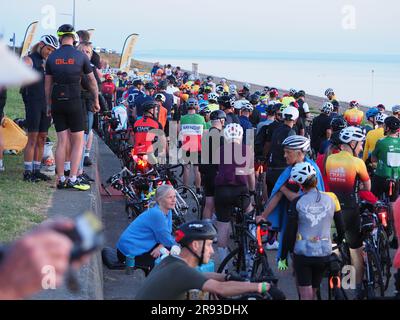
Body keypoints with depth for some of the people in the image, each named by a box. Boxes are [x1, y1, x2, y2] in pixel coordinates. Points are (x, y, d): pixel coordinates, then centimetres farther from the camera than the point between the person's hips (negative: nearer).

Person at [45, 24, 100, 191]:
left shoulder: (52, 57, 3)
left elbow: (48, 84, 7)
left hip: (57, 102, 3)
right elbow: (92, 80, 4)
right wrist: (96, 101, 17)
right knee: (78, 142, 4)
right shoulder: (81, 56, -3)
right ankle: (73, 179, -4)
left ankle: (61, 180, 7)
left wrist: (49, 105, 17)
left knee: (62, 141, 7)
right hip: (74, 101, -3)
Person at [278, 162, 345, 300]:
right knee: (313, 293, 20)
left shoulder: (297, 203, -9)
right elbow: (341, 228, 6)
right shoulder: (331, 198, -2)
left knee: (305, 296, 1)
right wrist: (338, 244, 24)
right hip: (324, 253, 3)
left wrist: (282, 258, 1)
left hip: (303, 253, -3)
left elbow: (289, 233, -8)